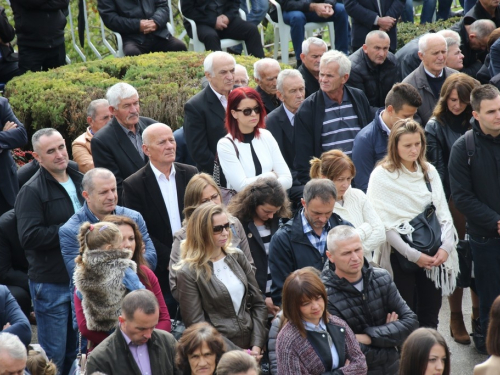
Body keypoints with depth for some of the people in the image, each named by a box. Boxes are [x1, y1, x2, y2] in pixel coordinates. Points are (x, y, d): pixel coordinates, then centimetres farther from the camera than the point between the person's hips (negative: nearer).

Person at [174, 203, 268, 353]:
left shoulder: (237, 257, 6)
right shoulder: (188, 272, -8)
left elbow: (258, 303, 8)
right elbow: (197, 325, -11)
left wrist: (256, 346, -4)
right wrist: (237, 353, -14)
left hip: (250, 348, 4)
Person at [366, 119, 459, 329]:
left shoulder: (429, 172, 9)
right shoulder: (381, 176, -6)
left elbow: (443, 212, 8)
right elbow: (383, 225, -10)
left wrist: (446, 246, -9)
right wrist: (413, 255, -14)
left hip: (432, 255, 4)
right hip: (400, 256, -4)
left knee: (430, 318, 7)